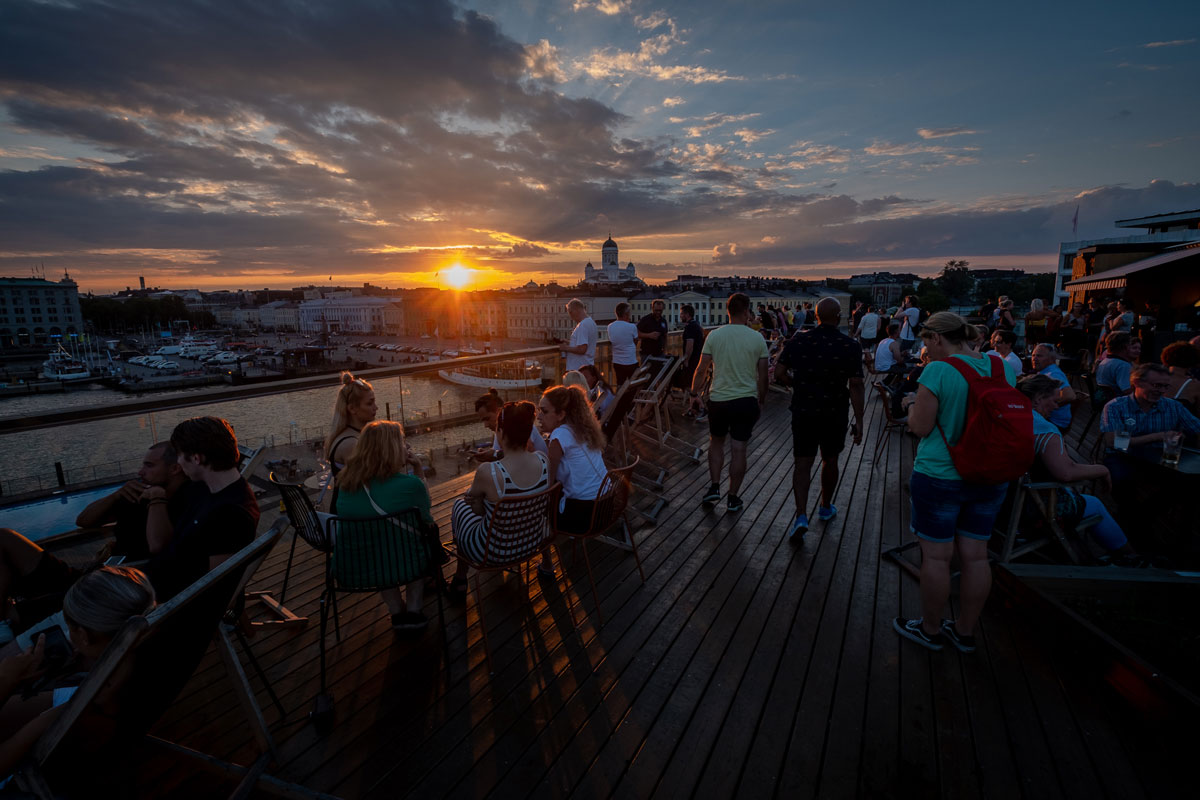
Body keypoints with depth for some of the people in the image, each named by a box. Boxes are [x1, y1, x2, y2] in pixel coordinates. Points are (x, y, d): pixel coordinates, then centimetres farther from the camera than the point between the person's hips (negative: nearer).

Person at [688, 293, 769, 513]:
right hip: (747, 400, 0)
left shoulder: (714, 336, -5)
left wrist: (694, 394, 8)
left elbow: (701, 370, -3)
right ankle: (733, 498, 15)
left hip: (718, 399, 0)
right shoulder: (757, 338, -4)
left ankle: (715, 487, 15)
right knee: (738, 449, 6)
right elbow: (762, 375, 1)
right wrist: (761, 400, 14)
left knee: (716, 441, 20)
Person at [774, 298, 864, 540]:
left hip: (803, 411, 0)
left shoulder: (797, 342, -5)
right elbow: (856, 386, -11)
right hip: (835, 413, 0)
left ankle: (801, 515, -11)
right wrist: (859, 421, -7)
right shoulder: (850, 346, -9)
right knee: (830, 459, 18)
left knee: (802, 463, 3)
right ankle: (825, 508, 36)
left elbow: (778, 373, -3)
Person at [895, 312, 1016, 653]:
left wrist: (912, 404, 4)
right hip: (990, 478, 7)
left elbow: (920, 427, -14)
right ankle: (965, 631, 31)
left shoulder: (938, 371, -17)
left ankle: (930, 630, 24)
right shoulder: (1002, 367, 3)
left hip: (940, 476, -6)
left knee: (937, 556, 7)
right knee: (975, 555, 15)